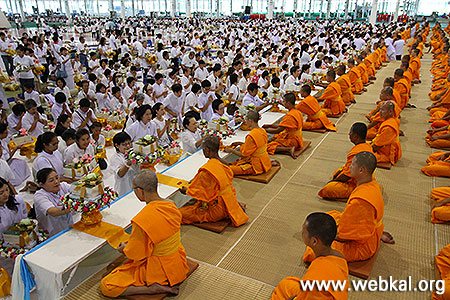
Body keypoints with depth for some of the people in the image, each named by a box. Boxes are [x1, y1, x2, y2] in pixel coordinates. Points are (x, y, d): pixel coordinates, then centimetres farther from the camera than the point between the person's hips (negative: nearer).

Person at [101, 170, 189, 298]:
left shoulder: (142, 220, -31)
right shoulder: (171, 205, -8)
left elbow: (134, 253, -16)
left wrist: (124, 249, 8)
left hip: (158, 270, -8)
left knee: (105, 287, -1)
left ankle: (154, 288, -8)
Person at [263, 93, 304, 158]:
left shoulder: (289, 116, -26)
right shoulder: (298, 112, 5)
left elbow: (277, 131, -23)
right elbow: (283, 126, 13)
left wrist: (264, 130, -10)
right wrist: (270, 125, 11)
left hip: (292, 141, -10)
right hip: (298, 139, 10)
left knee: (268, 147, -16)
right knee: (275, 137, 29)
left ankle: (289, 149, -23)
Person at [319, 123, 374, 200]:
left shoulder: (356, 153, -29)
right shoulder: (367, 145, 2)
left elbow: (347, 176, -23)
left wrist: (334, 181, -7)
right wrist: (341, 170, 14)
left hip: (355, 184, -11)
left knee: (327, 190, -21)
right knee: (336, 173, 29)